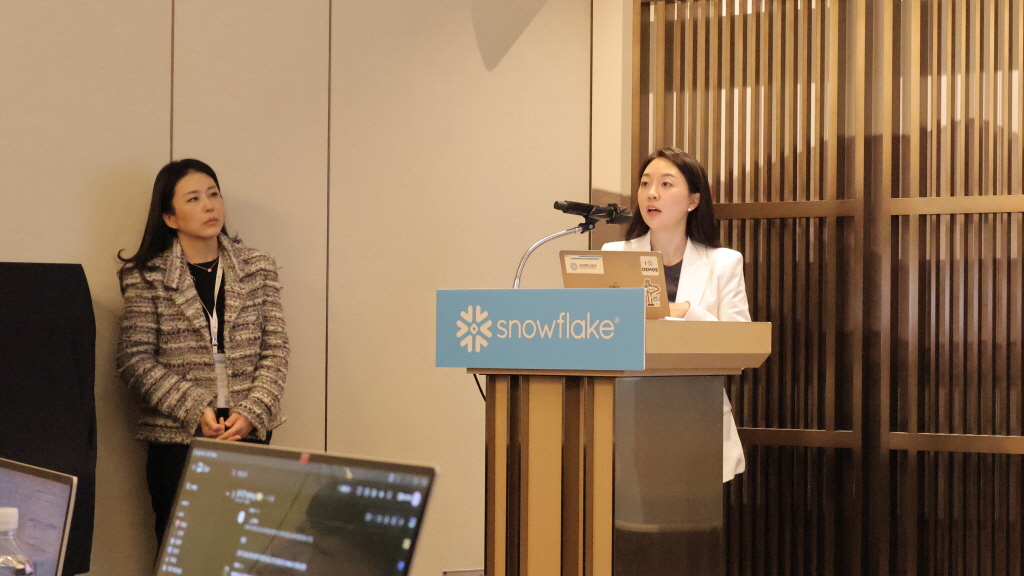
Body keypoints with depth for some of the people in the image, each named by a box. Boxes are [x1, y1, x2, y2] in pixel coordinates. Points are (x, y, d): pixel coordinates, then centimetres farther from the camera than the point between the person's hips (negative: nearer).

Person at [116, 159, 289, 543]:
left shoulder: (258, 269, 6)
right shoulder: (146, 277, -1)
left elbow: (275, 350, 4)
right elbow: (134, 359, -6)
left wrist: (252, 413, -9)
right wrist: (194, 409, -13)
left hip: (250, 436, 2)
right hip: (176, 440, -2)